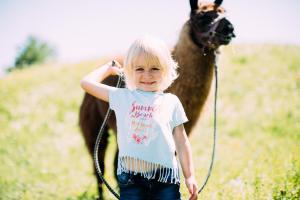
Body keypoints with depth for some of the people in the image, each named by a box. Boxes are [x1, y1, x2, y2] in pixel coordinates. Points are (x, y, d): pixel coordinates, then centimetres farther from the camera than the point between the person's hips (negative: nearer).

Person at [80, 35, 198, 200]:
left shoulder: (171, 102, 7)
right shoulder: (122, 97, 7)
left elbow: (181, 142, 9)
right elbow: (87, 83, 6)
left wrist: (189, 176, 6)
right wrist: (109, 68, 19)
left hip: (165, 176, 0)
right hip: (131, 178, 0)